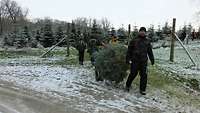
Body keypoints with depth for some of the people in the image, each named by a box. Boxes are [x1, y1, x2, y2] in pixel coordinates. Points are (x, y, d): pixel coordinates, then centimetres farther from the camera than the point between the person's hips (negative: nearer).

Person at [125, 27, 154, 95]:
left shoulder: (147, 41, 12)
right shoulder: (134, 40, 2)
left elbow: (150, 51, 18)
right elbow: (129, 50, 2)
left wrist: (152, 59, 14)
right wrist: (128, 59, -3)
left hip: (143, 61, 3)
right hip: (135, 61, -3)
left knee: (144, 75, 1)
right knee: (133, 74, 0)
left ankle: (142, 89, 12)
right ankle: (127, 85, 23)